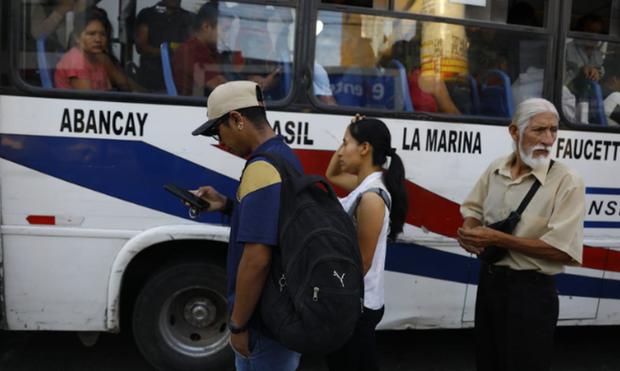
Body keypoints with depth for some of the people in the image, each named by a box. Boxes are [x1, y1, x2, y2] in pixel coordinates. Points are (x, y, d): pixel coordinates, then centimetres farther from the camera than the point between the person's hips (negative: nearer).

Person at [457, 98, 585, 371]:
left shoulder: (568, 181, -17)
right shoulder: (495, 169, 1)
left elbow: (564, 251, -22)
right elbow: (473, 209, 13)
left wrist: (496, 238, -22)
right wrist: (469, 233, -11)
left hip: (531, 291, -6)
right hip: (488, 280, 6)